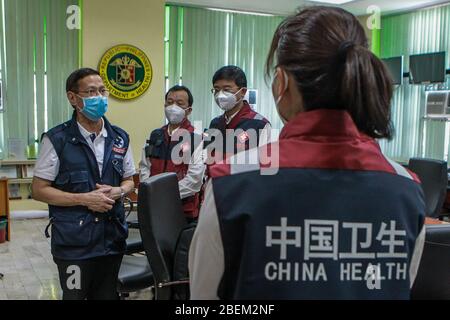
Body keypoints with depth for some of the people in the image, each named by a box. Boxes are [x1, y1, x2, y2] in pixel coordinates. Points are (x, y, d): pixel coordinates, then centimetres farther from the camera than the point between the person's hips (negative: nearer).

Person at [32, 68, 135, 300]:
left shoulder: (120, 139, 7)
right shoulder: (56, 140, -7)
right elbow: (39, 190, -6)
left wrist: (118, 191, -7)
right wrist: (84, 199, -16)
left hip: (112, 237, 4)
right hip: (74, 241, -4)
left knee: (108, 295, 14)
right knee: (75, 295, 6)